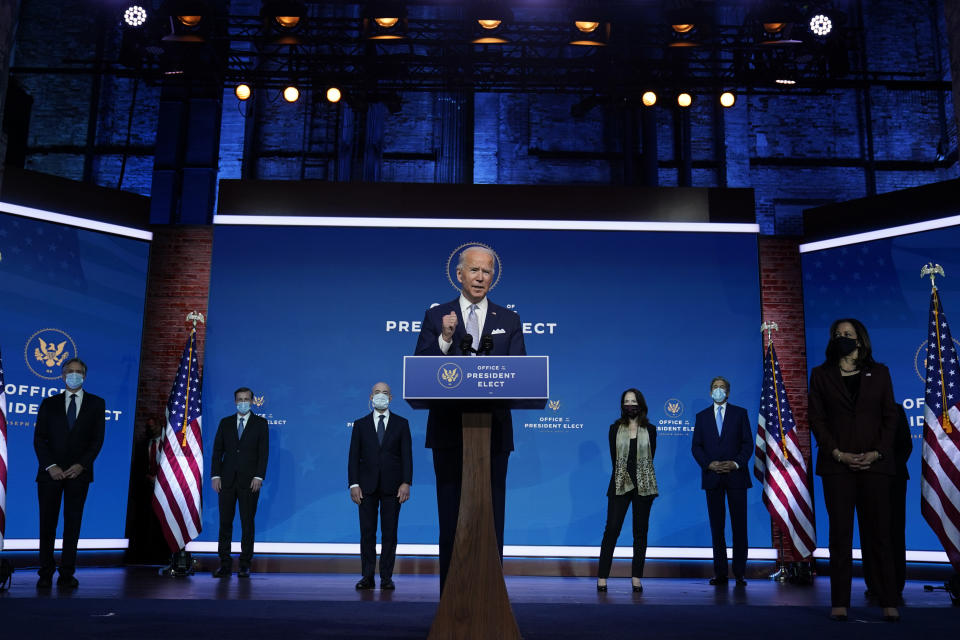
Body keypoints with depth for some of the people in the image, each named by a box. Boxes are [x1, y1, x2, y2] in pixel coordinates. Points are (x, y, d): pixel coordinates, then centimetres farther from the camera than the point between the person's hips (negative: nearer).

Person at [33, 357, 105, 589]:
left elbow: (98, 439, 2)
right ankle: (46, 573, 10)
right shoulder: (49, 403, 11)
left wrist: (81, 465, -10)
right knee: (48, 523, 2)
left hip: (78, 472, -1)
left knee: (73, 523, 2)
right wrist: (50, 466, -10)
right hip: (51, 472, 1)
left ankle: (67, 574, 6)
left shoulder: (96, 403, 8)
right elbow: (39, 438, 4)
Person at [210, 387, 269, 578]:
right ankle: (225, 564, 9)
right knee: (225, 522, 2)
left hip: (249, 481, -2)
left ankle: (245, 564, 8)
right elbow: (217, 451, 8)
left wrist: (259, 477, -10)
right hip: (227, 480, 2)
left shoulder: (260, 423, 5)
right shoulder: (225, 423, 12)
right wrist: (215, 476, -2)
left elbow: (263, 452, -1)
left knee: (247, 523, 2)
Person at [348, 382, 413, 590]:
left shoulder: (401, 423, 7)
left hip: (392, 487, 0)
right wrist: (354, 484, -5)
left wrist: (406, 483, -8)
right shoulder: (360, 424, 9)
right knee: (367, 532, 2)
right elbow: (354, 456, 5)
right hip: (367, 487, 1)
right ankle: (367, 576, 9)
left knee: (389, 533, 2)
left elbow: (407, 455, 2)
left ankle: (387, 577, 8)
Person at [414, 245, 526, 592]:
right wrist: (445, 340, -22)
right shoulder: (436, 316, 4)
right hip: (449, 431, 0)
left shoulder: (509, 321, 8)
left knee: (492, 514, 6)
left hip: (494, 430, 1)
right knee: (451, 514, 8)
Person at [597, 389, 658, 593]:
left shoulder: (650, 430, 6)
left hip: (643, 485, 1)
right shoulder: (615, 429, 6)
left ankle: (637, 578, 10)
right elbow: (614, 458, 3)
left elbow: (650, 458, 3)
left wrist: (639, 474, -3)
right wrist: (623, 475, -3)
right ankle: (602, 578, -3)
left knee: (640, 532, 5)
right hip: (620, 484, -1)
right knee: (611, 529, -6)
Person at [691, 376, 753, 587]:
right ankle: (720, 573, 8)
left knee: (739, 525, -1)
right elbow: (696, 446, 7)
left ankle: (740, 573, 5)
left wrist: (736, 463, -12)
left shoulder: (740, 413, 8)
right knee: (716, 526, 3)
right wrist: (709, 464, -9)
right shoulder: (702, 416, 12)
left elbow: (748, 443, 2)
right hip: (712, 477, 1)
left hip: (736, 475, -1)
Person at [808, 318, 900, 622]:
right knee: (840, 533, 1)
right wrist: (838, 454, -9)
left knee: (878, 533, 1)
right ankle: (840, 603, 4)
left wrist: (877, 452, -7)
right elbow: (816, 419, 2)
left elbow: (890, 416, 6)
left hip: (874, 462, 1)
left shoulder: (879, 373, 10)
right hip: (837, 464, 0)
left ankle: (889, 602, 8)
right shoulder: (821, 375, 8)